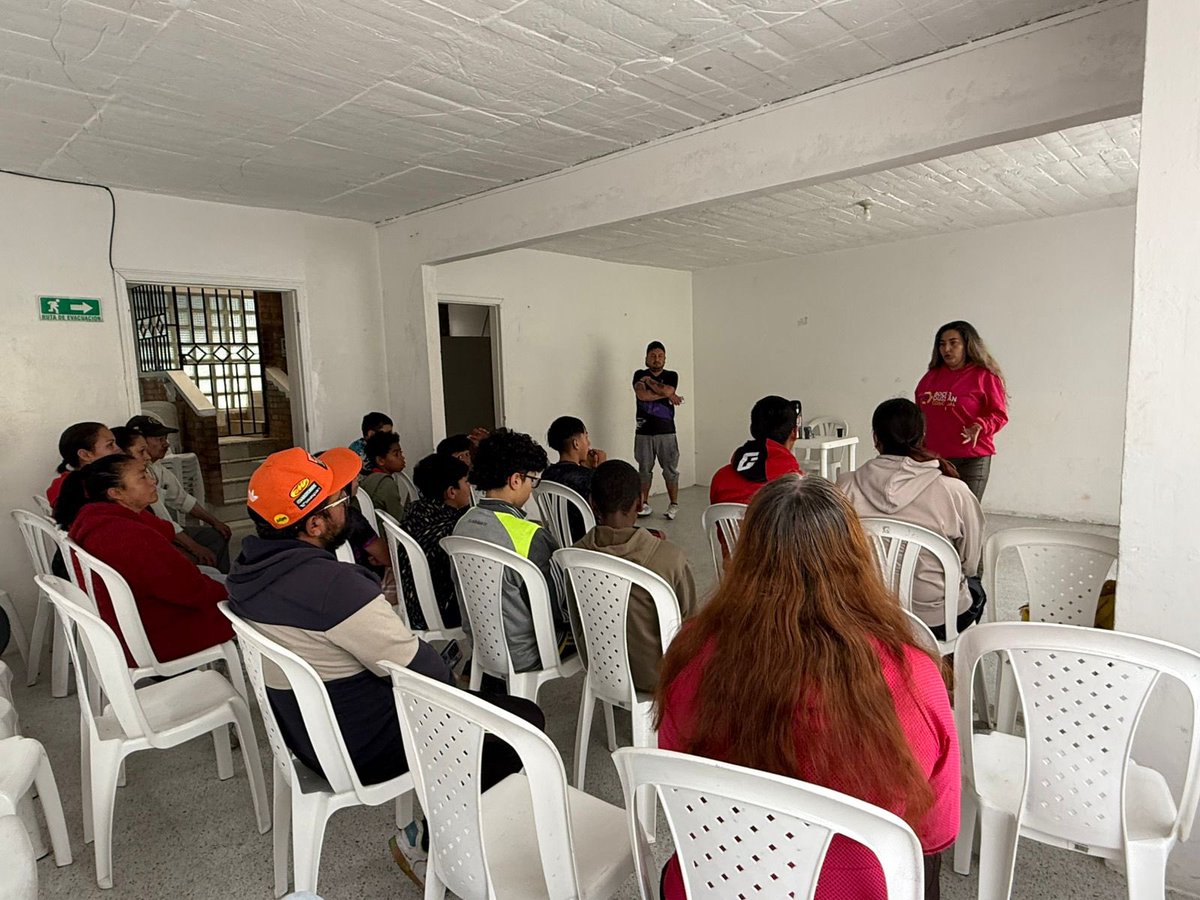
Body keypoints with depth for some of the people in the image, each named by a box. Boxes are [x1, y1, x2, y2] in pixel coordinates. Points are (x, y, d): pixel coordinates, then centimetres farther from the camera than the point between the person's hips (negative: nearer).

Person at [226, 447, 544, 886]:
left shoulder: (248, 569, -5)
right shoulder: (334, 584, -33)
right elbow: (426, 674, -24)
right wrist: (450, 677, -5)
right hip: (367, 749, -9)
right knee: (525, 719, 0)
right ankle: (424, 841, 11)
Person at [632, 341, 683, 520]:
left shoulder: (671, 375, 4)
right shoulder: (640, 375, 5)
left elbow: (666, 391, -16)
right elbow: (642, 395, -14)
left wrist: (649, 380, -3)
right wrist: (669, 396, -10)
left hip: (666, 431, -1)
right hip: (644, 431, 1)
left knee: (670, 469, 1)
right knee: (644, 469, 8)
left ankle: (674, 504, 10)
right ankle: (644, 504, 18)